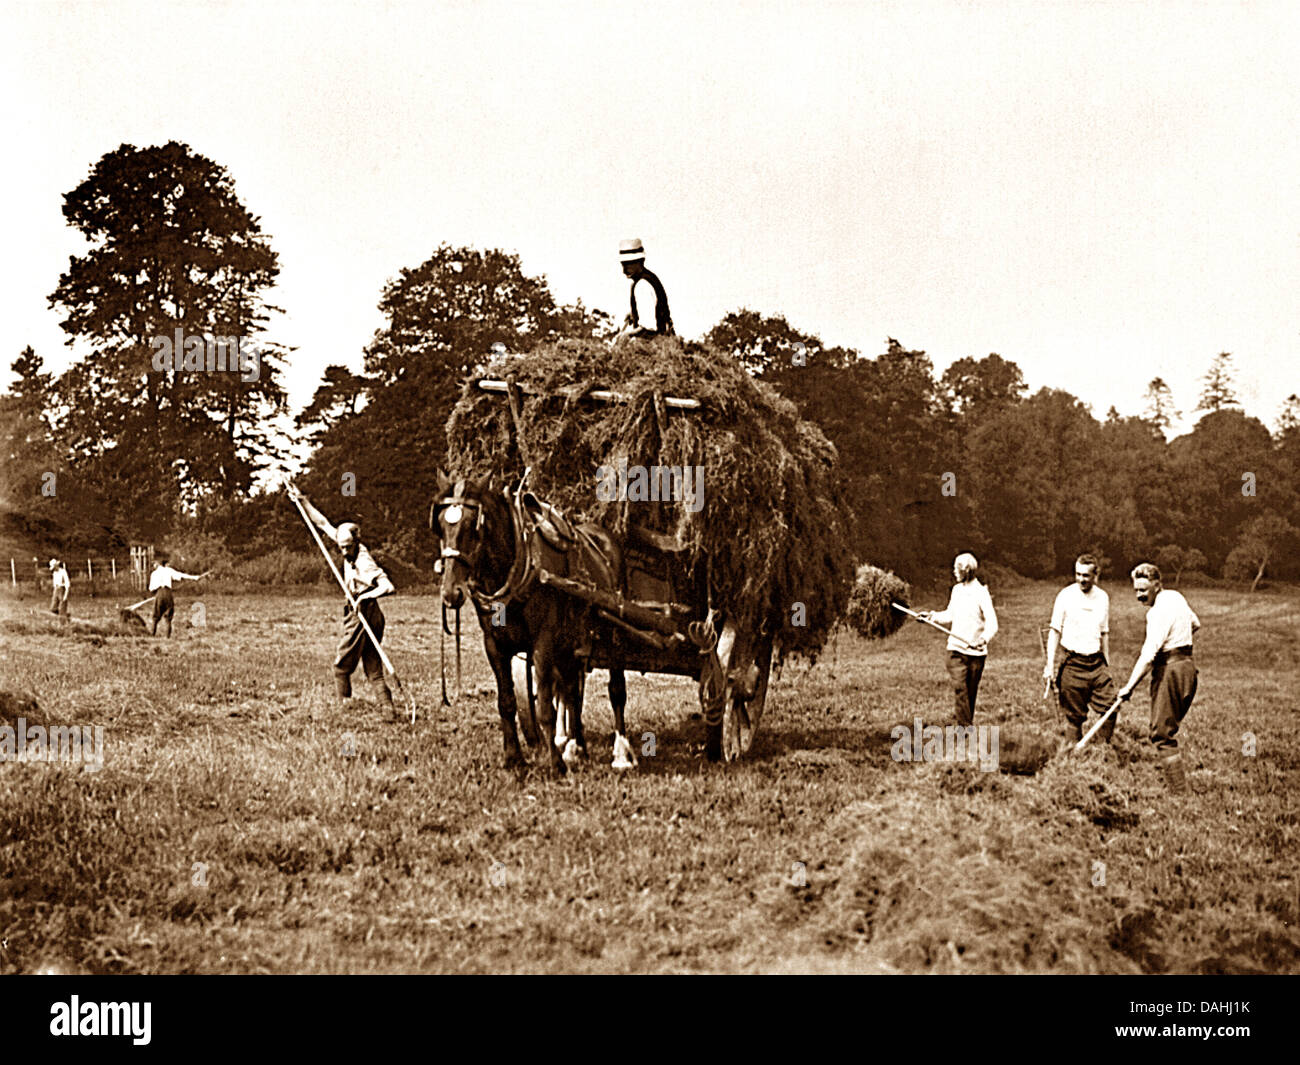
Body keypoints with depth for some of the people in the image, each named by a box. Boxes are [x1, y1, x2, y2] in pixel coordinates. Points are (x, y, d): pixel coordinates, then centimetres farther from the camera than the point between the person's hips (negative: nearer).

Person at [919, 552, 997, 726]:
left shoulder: (981, 593, -9)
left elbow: (992, 623, -15)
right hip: (956, 648, 4)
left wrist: (984, 638, -32)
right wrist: (932, 616, 11)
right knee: (959, 687, -10)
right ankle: (965, 726, -11)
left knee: (971, 691, 6)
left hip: (976, 651, -4)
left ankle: (968, 723, 19)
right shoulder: (956, 590, 10)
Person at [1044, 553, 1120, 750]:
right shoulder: (1066, 595, -5)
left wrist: (1107, 665, 17)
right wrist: (1050, 665, -7)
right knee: (1075, 716, 1)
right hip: (1073, 664, -4)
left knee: (1111, 707, -3)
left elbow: (1104, 634, 17)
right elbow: (1055, 631, -1)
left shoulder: (1103, 598, 7)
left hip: (1097, 662, 4)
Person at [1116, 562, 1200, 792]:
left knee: (1161, 733, -6)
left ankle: (1179, 788, -9)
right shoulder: (1176, 596, 11)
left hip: (1169, 669, -10)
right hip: (1187, 665, 10)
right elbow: (1195, 624, 30)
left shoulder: (1160, 611, -19)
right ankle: (1179, 781, 18)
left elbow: (1148, 655, -25)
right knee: (1169, 730, 16)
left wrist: (1129, 686, -25)